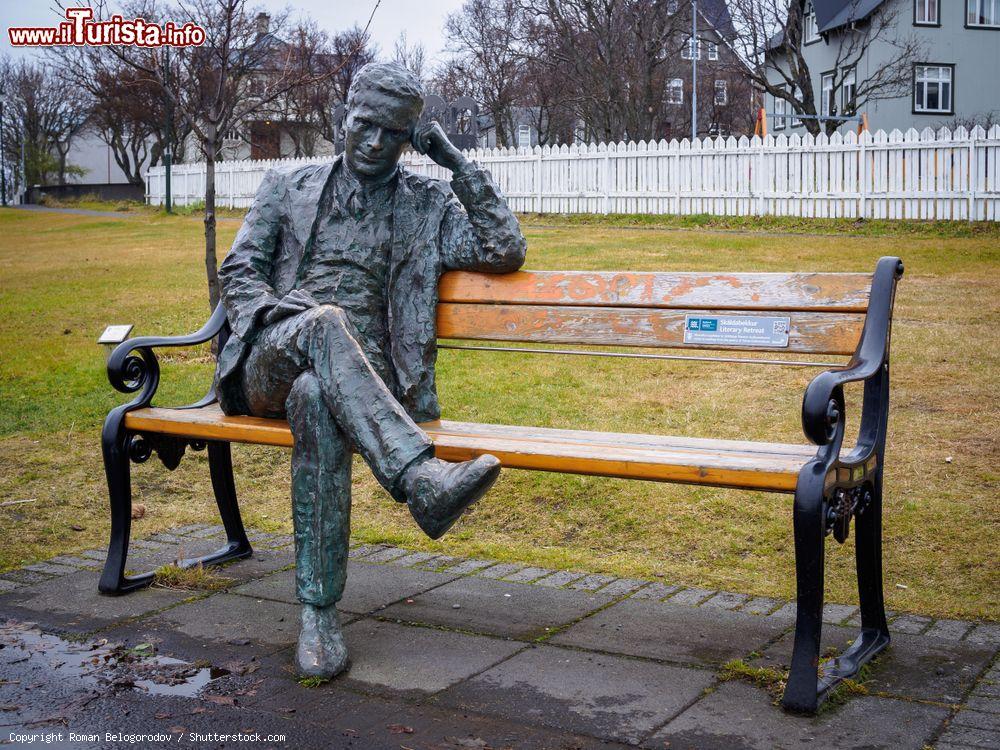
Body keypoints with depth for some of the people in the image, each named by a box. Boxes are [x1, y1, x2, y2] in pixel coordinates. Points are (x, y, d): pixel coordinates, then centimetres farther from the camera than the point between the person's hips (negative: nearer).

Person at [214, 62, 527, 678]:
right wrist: (276, 312, -8)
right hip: (268, 365, 1)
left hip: (360, 379, -1)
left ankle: (321, 613, -38)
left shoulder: (428, 205, 20)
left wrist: (458, 163, 9)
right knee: (324, 324, -37)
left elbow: (505, 251, 8)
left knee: (315, 399, -39)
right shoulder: (289, 188, 22)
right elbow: (240, 271, 15)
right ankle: (423, 480, -54)